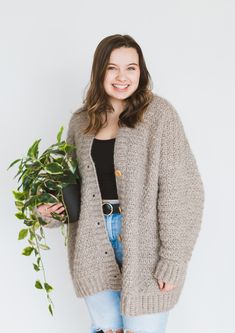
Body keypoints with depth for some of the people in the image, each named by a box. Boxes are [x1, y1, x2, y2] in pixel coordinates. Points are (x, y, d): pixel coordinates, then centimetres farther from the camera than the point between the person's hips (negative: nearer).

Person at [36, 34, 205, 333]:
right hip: (93, 244, 4)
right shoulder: (81, 121, 7)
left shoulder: (159, 113, -7)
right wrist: (51, 208, -1)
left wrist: (174, 260, -14)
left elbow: (181, 190, -10)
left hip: (143, 244, -3)